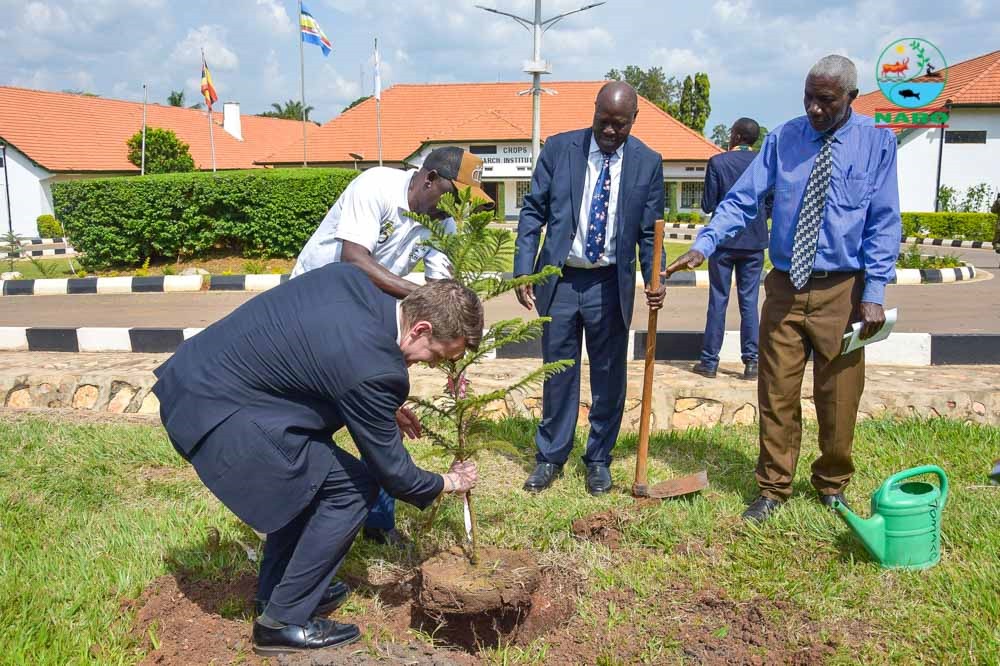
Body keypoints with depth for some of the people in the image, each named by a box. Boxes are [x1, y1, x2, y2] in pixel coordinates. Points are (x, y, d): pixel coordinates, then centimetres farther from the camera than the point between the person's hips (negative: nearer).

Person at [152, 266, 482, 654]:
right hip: (215, 416, -9)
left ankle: (274, 591, 34)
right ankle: (284, 621, 9)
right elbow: (390, 470, -9)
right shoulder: (373, 369, -23)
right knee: (352, 487, -3)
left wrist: (387, 412, 18)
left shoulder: (350, 276, 0)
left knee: (311, 474, 21)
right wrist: (447, 483, 11)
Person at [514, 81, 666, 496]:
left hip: (611, 284, 0)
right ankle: (550, 457, 25)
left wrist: (654, 280, -14)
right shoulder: (558, 148, -1)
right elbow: (533, 211, 0)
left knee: (609, 376, 9)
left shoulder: (647, 163, 0)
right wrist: (523, 271, -8)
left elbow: (649, 231, 2)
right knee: (557, 372, 10)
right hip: (558, 279, 0)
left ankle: (599, 460, 27)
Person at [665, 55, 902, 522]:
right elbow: (742, 199, -2)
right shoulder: (783, 139, 2)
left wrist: (874, 294, -10)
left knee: (838, 398, 10)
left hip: (841, 290, -1)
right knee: (777, 395, 7)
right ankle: (773, 488, 22)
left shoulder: (877, 142, -1)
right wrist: (704, 245, -17)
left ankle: (832, 486, 32)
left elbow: (884, 222, -3)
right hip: (785, 287, 1)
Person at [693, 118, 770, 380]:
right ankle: (751, 361, 8)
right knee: (749, 301, 7)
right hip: (754, 241, 2)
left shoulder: (718, 162, -8)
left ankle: (710, 361, 8)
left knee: (718, 301, 4)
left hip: (724, 240, -2)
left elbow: (707, 205, -7)